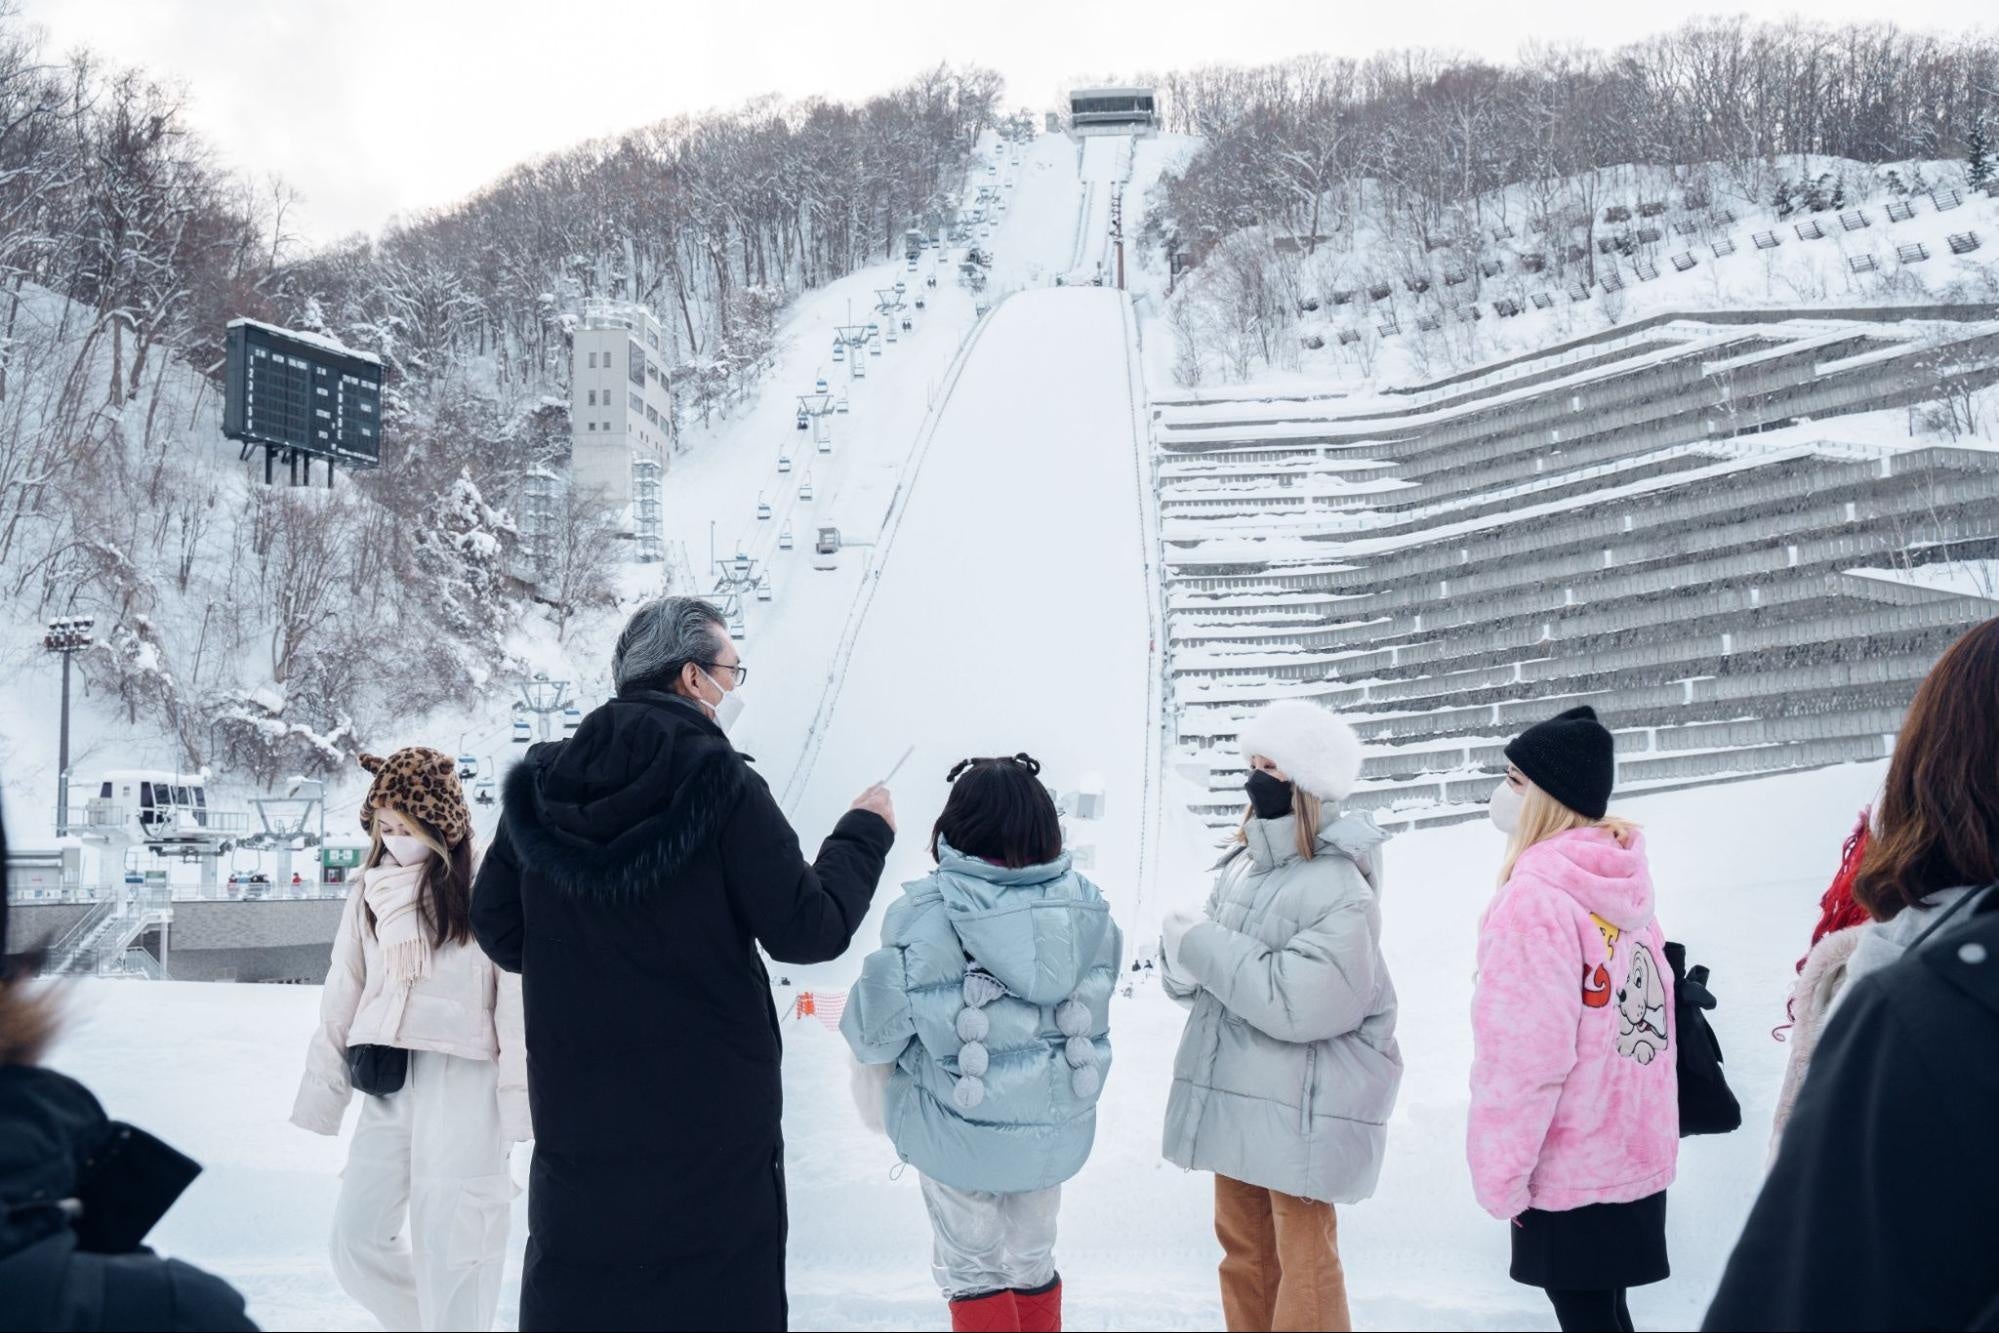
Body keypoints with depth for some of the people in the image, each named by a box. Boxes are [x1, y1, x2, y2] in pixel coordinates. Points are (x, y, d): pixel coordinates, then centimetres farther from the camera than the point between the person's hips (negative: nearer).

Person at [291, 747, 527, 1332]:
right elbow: (342, 996, 12)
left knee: (449, 1245, -3)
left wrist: (518, 1101, -13)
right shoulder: (369, 892, 8)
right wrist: (321, 1090, 10)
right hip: (388, 1083, 6)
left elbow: (517, 998, -10)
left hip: (462, 1081, -6)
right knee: (357, 1235, 11)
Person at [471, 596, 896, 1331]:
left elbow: (499, 931, 9)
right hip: (710, 1122, -4)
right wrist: (865, 831, 3)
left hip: (576, 1115, 5)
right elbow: (811, 929, -12)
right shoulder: (721, 784, -13)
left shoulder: (541, 784, 2)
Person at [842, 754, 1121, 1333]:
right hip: (1056, 1127, 4)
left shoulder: (925, 915, -22)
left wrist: (865, 1036, 7)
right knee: (1034, 1259, 24)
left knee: (971, 1268, 17)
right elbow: (1095, 1004, 3)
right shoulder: (1086, 907, -9)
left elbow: (877, 1032, -16)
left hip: (960, 1131, -4)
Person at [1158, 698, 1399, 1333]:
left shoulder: (1339, 889, -19)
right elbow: (1193, 966, 9)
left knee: (1301, 1259, 4)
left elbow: (1301, 1002, -27)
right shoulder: (1244, 864, 5)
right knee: (1243, 1246, 20)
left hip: (1303, 1109, -7)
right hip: (1235, 1093, 8)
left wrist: (1206, 947, -20)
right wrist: (1182, 958, -15)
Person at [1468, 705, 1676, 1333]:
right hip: (1631, 1152, 8)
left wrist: (1501, 1171, -14)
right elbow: (1641, 1012, 13)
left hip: (1568, 1166, -8)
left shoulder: (1536, 894, -21)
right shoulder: (1623, 882, 6)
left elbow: (1523, 1052, -23)